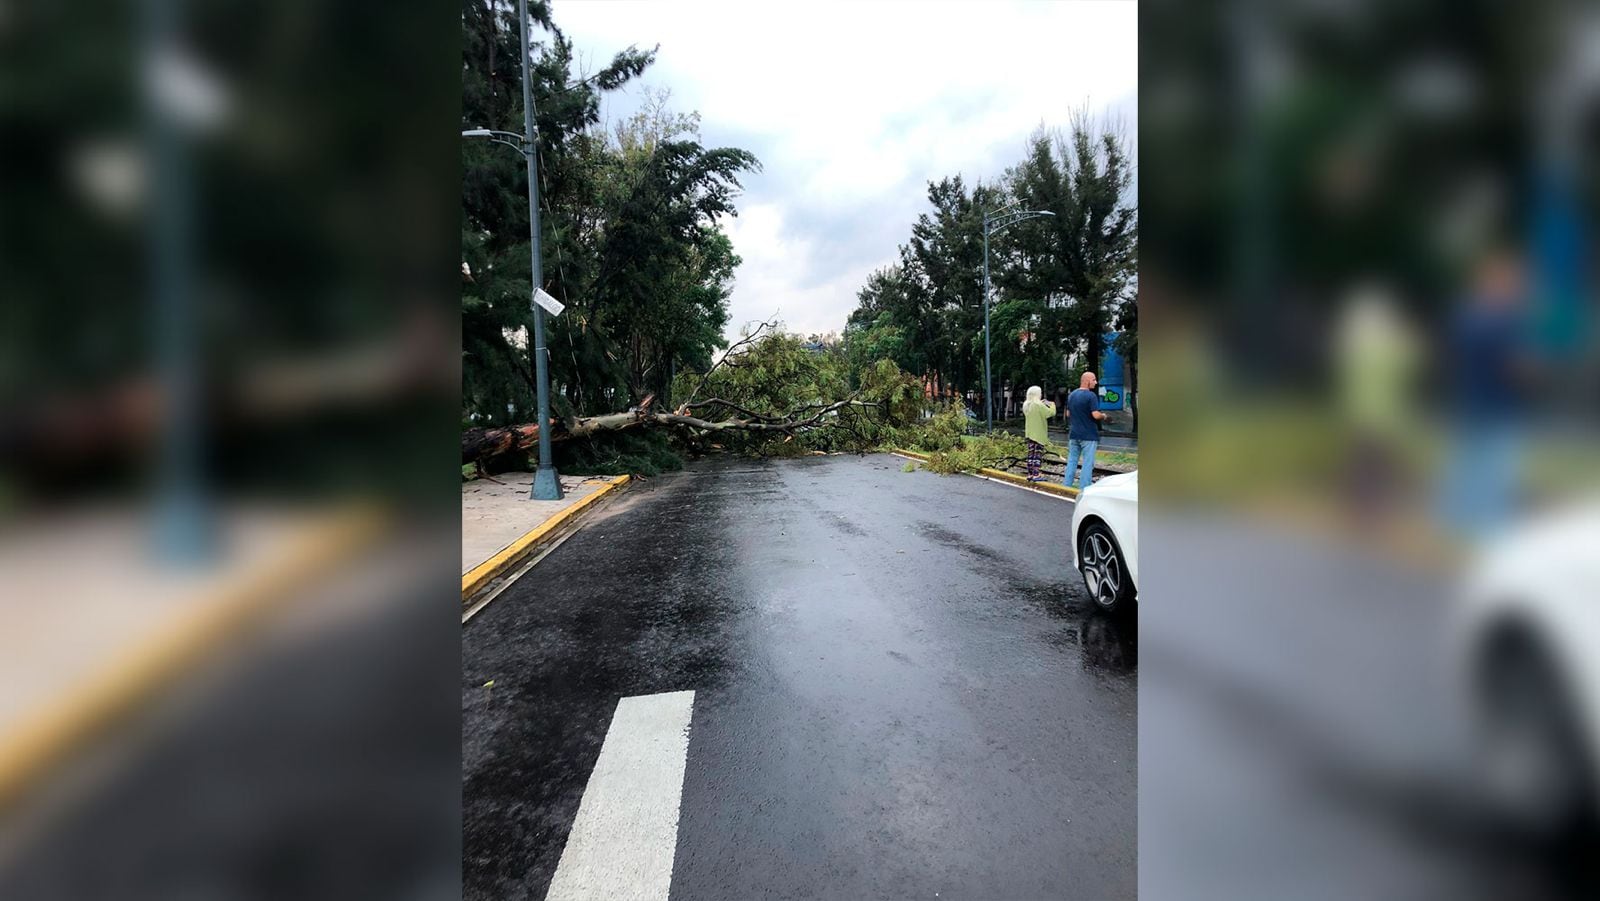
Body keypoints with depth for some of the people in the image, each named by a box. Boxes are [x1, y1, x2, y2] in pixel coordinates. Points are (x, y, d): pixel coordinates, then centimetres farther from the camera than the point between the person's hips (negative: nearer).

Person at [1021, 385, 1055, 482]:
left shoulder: (1026, 405, 7)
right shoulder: (1039, 405, -17)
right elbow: (1050, 413, -18)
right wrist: (1052, 405, 1)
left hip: (1030, 433, 7)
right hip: (1039, 434, -7)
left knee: (1031, 454, 9)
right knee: (1037, 454, -5)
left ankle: (1030, 475, 11)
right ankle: (1035, 475, -7)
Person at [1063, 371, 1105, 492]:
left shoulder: (1071, 395, 9)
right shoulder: (1091, 396, -14)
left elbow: (1068, 414, 16)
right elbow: (1096, 415, -20)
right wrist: (1103, 416, 0)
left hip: (1073, 434, 6)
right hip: (1088, 435, -6)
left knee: (1071, 460, 12)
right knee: (1088, 463, -1)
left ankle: (1066, 485, 13)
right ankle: (1084, 488, -1)